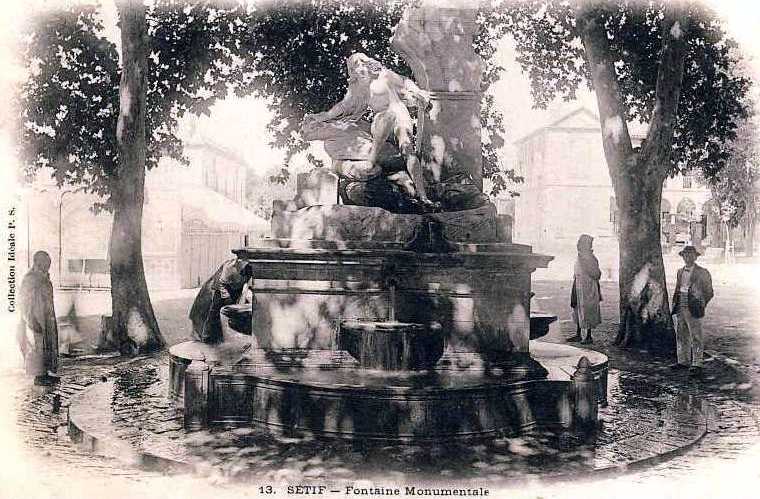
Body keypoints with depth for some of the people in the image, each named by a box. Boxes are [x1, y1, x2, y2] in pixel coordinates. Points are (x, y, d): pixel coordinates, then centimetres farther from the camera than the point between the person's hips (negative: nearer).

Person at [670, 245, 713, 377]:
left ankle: (696, 365, 0)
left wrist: (701, 306, -5)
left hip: (693, 310, -6)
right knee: (681, 336, 12)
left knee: (696, 337, -3)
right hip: (680, 309, 6)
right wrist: (675, 304, 13)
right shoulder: (680, 271, 14)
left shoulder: (702, 272, -3)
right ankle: (683, 361, 22)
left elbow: (708, 292, 0)